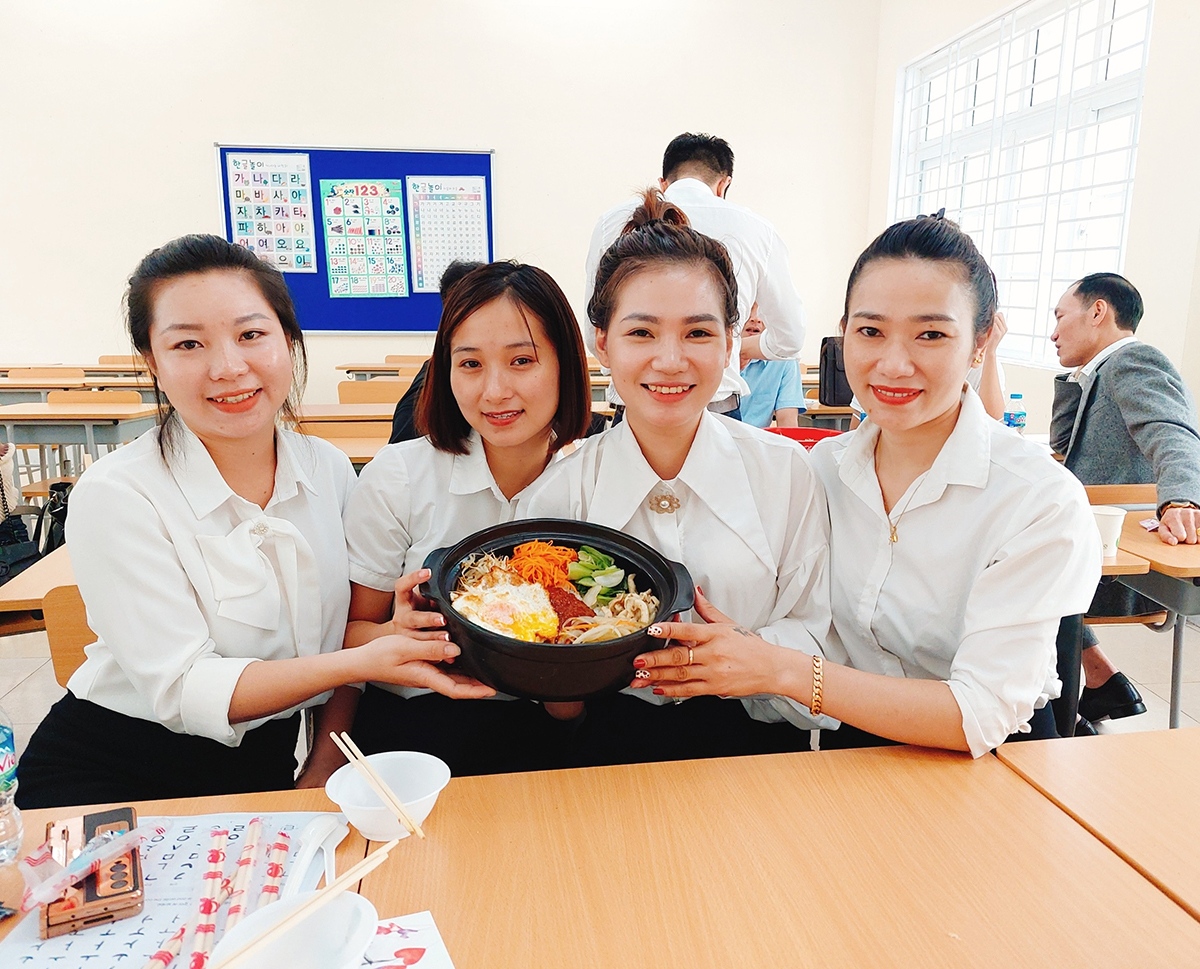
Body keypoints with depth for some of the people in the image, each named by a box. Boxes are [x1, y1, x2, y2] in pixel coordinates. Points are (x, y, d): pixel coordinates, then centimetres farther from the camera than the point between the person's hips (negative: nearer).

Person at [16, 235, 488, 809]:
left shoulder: (330, 470, -2)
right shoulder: (114, 497, -17)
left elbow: (341, 639, 3)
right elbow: (181, 688, -20)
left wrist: (323, 774, -3)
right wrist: (363, 662, -30)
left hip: (265, 762, 4)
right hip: (109, 774, -3)